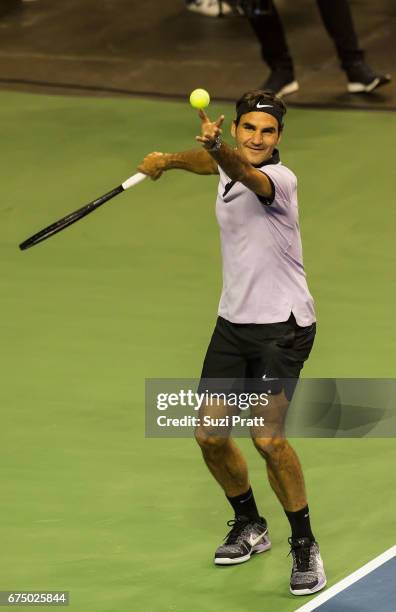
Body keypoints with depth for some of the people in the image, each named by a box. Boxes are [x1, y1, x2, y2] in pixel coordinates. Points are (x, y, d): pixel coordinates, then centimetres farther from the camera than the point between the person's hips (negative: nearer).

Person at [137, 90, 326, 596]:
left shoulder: (279, 179, -19)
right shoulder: (228, 166, 4)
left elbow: (244, 171, -44)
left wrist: (217, 147, -62)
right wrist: (168, 160, 33)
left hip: (283, 326, -7)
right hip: (233, 322, 8)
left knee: (268, 437, -19)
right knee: (210, 435, 5)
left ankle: (304, 545, -2)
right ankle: (249, 526, 29)